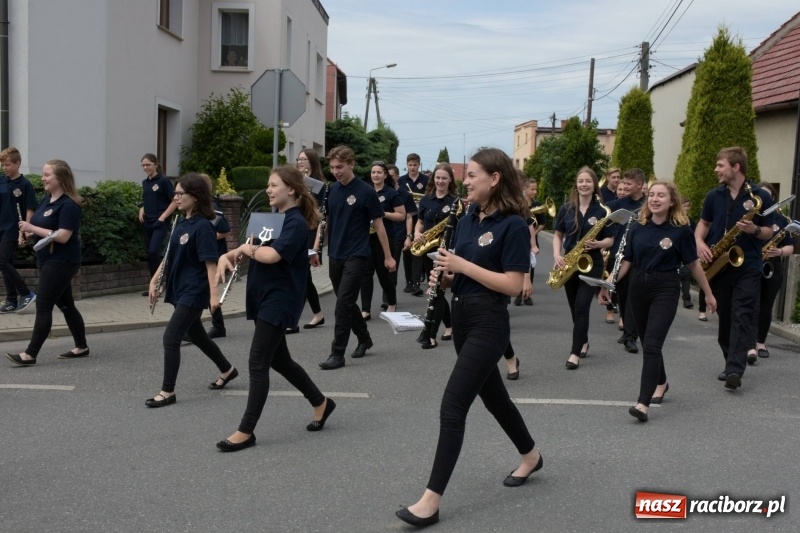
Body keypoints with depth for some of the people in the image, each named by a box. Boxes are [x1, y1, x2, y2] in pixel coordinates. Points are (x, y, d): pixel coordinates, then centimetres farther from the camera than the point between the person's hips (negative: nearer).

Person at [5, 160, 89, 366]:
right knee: (65, 304, 15)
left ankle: (30, 354, -6)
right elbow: (44, 226, 21)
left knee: (43, 307, -9)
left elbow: (63, 236, -25)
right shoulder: (47, 199, 10)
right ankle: (81, 347, 24)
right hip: (48, 260, 10)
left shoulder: (69, 205, -18)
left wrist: (33, 228, -23)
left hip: (61, 262, -10)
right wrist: (29, 230, -1)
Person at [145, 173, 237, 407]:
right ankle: (227, 370, 39)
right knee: (197, 336, 20)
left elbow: (210, 262, -20)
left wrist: (214, 293, -25)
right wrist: (154, 281, 16)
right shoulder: (180, 223, 9)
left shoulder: (203, 226, -16)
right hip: (180, 290, 9)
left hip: (194, 292, -9)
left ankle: (167, 391, 1)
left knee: (171, 338, -9)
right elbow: (170, 256, 16)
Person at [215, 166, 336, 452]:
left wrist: (247, 249, -11)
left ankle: (246, 431, 1)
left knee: (258, 364, -7)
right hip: (264, 298, 10)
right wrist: (227, 256, -8)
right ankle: (321, 402, 33)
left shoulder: (296, 223, -15)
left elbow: (271, 255, -29)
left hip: (279, 301, -9)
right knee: (279, 360, 16)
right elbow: (251, 248, 12)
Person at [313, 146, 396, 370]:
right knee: (346, 303, 14)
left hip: (356, 256, -6)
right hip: (335, 255, 6)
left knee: (343, 303, -9)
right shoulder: (331, 191, 6)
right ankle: (364, 339, 33)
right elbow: (324, 220, 14)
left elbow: (378, 224, -5)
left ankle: (337, 353, -3)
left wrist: (388, 256, -2)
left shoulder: (366, 192, -10)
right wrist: (315, 249, 7)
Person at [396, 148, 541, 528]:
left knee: (452, 406, -11)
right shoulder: (467, 220, 9)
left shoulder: (513, 225, -14)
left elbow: (513, 285, -19)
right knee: (492, 395, 22)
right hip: (461, 317, 9)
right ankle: (530, 455, 45)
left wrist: (462, 265, -21)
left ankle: (431, 499, -6)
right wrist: (443, 274, -7)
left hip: (488, 322, -9)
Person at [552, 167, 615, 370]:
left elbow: (610, 239, 0)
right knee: (575, 308, 13)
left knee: (581, 307, -11)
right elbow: (558, 235, 7)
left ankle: (575, 352, -7)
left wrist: (597, 244, -21)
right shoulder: (566, 209, 2)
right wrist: (557, 255, -9)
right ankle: (583, 342, 34)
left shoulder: (601, 211, -4)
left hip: (591, 263, -3)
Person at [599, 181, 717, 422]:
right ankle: (661, 382, 41)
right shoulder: (637, 227, 1)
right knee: (647, 343, 16)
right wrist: (609, 282, -5)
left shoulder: (681, 230, -7)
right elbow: (627, 261, 6)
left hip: (665, 290, -4)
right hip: (637, 287, 4)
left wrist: (708, 293, 7)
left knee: (652, 345, -14)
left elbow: (693, 264, 1)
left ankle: (643, 403, -16)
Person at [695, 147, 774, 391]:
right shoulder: (714, 196, 6)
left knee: (743, 317, -11)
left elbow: (769, 233, 3)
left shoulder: (761, 196, -4)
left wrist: (755, 230, -20)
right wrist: (700, 242, -5)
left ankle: (735, 371, -16)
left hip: (748, 267, -4)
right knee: (724, 317, 10)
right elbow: (703, 223, 16)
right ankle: (732, 364, 23)